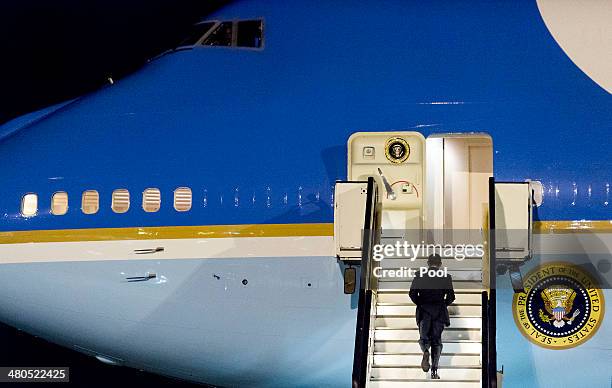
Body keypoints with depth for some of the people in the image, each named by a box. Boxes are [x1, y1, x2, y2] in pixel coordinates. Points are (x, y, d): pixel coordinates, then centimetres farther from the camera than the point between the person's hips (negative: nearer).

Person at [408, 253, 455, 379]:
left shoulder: (419, 275, 1)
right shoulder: (446, 277, 0)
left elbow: (412, 293, -6)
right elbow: (451, 296, -6)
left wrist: (419, 303, 10)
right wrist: (444, 304, 12)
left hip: (424, 312, 0)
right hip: (439, 312, 0)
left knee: (424, 337, 10)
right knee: (437, 340, 7)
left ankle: (425, 351, -26)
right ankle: (434, 370, -2)